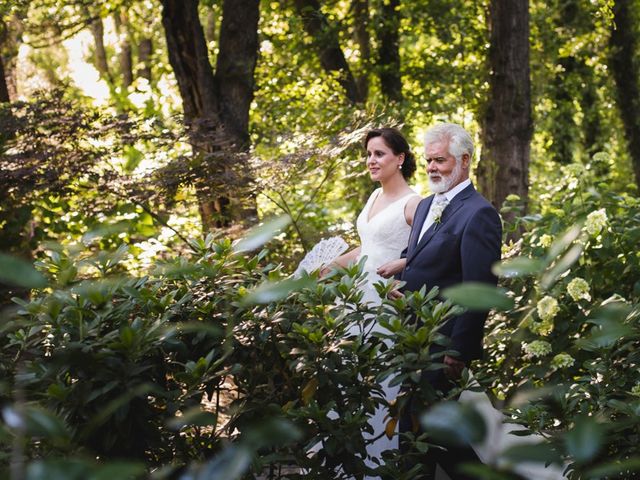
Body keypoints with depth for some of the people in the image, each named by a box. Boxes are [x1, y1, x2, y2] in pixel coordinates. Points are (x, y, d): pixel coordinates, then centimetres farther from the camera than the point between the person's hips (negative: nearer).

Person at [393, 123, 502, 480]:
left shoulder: (479, 214, -14)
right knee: (412, 426, 12)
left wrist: (459, 352, -19)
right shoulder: (426, 206, 14)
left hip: (442, 344, -9)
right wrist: (399, 285, 5)